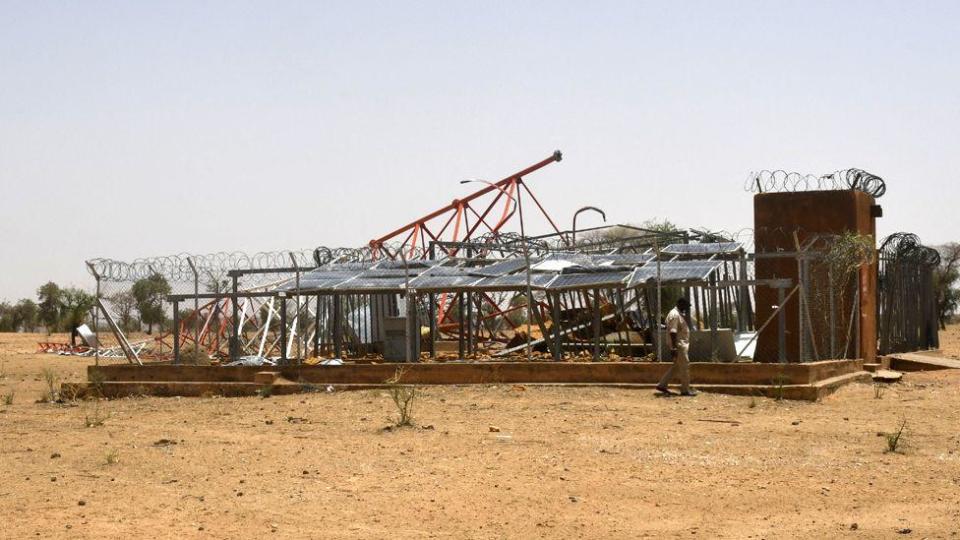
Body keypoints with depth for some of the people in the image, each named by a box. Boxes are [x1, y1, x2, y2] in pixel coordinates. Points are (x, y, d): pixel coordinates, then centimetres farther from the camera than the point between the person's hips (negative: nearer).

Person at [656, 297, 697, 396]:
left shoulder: (679, 314, 16)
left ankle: (662, 385, 16)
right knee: (684, 366, -4)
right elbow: (672, 332, -23)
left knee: (676, 366, 14)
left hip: (682, 344, 10)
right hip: (678, 345, -10)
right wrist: (674, 348, -26)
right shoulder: (674, 315, -17)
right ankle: (685, 390, 4)